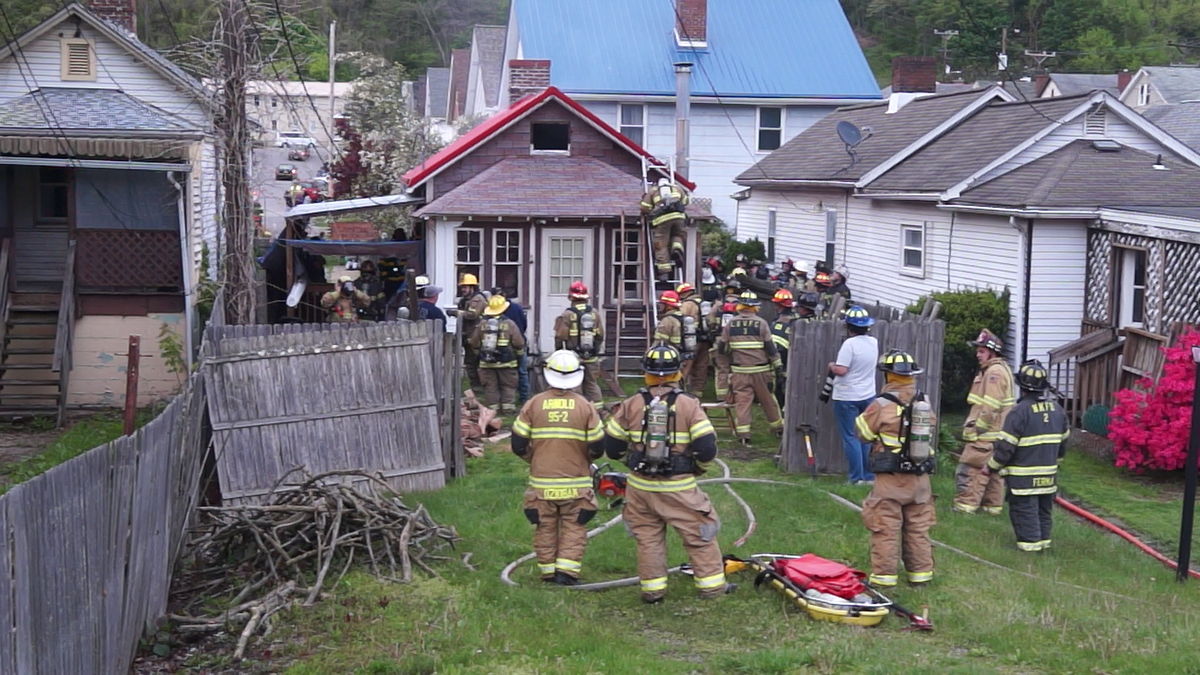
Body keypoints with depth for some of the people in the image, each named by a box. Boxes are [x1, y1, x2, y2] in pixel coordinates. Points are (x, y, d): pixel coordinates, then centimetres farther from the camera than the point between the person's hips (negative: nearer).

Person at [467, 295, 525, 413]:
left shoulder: (482, 324, 1)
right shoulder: (509, 323, -6)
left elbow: (474, 343, 7)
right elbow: (519, 343, -5)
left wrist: (480, 353, 26)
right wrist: (517, 352, 15)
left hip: (486, 362, 2)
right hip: (506, 362, -2)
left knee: (490, 387, 5)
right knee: (508, 386, 7)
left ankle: (492, 407, 4)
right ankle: (508, 407, 2)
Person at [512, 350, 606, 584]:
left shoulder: (533, 405, -4)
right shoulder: (585, 406, -7)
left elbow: (518, 445, -2)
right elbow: (597, 448, -4)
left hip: (541, 481, 1)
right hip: (575, 482, -1)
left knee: (545, 528, 13)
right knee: (574, 528, 8)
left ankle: (548, 571, 20)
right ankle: (567, 571, -1)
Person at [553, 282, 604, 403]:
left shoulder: (567, 315, -12)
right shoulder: (595, 313, 2)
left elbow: (560, 336, -11)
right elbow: (600, 335, 6)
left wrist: (559, 351, 8)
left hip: (573, 357, -4)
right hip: (592, 358, 4)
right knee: (592, 384, 11)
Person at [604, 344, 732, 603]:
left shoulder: (631, 405, -3)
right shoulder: (689, 405, -10)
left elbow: (611, 445, 4)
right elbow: (707, 447, -12)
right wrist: (698, 466, 9)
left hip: (640, 486, 2)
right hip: (679, 488, -2)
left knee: (648, 537, 14)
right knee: (700, 535, 10)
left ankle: (652, 589, 17)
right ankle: (711, 585, 16)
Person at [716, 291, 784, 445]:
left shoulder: (730, 324, 1)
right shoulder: (761, 323, -5)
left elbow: (722, 347, 6)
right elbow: (770, 346, -4)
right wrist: (777, 364, 5)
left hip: (739, 370, 1)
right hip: (760, 370, -1)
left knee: (742, 401, 1)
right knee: (767, 400, 12)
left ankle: (743, 433, -6)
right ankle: (778, 428, 25)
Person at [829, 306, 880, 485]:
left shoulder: (850, 344, -19)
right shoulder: (874, 342, 3)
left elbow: (841, 370, -23)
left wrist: (832, 366, -3)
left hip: (847, 398, -6)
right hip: (868, 396, 6)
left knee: (850, 438, 1)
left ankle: (857, 477, -1)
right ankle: (869, 476, 17)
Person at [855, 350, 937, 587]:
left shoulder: (882, 405, -14)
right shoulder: (925, 404, 1)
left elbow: (863, 432, -4)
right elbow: (932, 436, 11)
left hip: (890, 479, -5)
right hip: (920, 479, 5)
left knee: (886, 530, 2)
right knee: (918, 528, 15)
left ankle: (884, 575, 4)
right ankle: (920, 573, 22)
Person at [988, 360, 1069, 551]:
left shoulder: (1020, 411, -19)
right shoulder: (1057, 410, 4)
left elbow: (1006, 446, -17)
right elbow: (1063, 441, 15)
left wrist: (991, 467, -4)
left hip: (1023, 477, -7)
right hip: (1049, 474, 7)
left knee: (1024, 511, 2)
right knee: (1044, 510, 17)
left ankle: (1030, 544, 4)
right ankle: (1043, 541, 26)